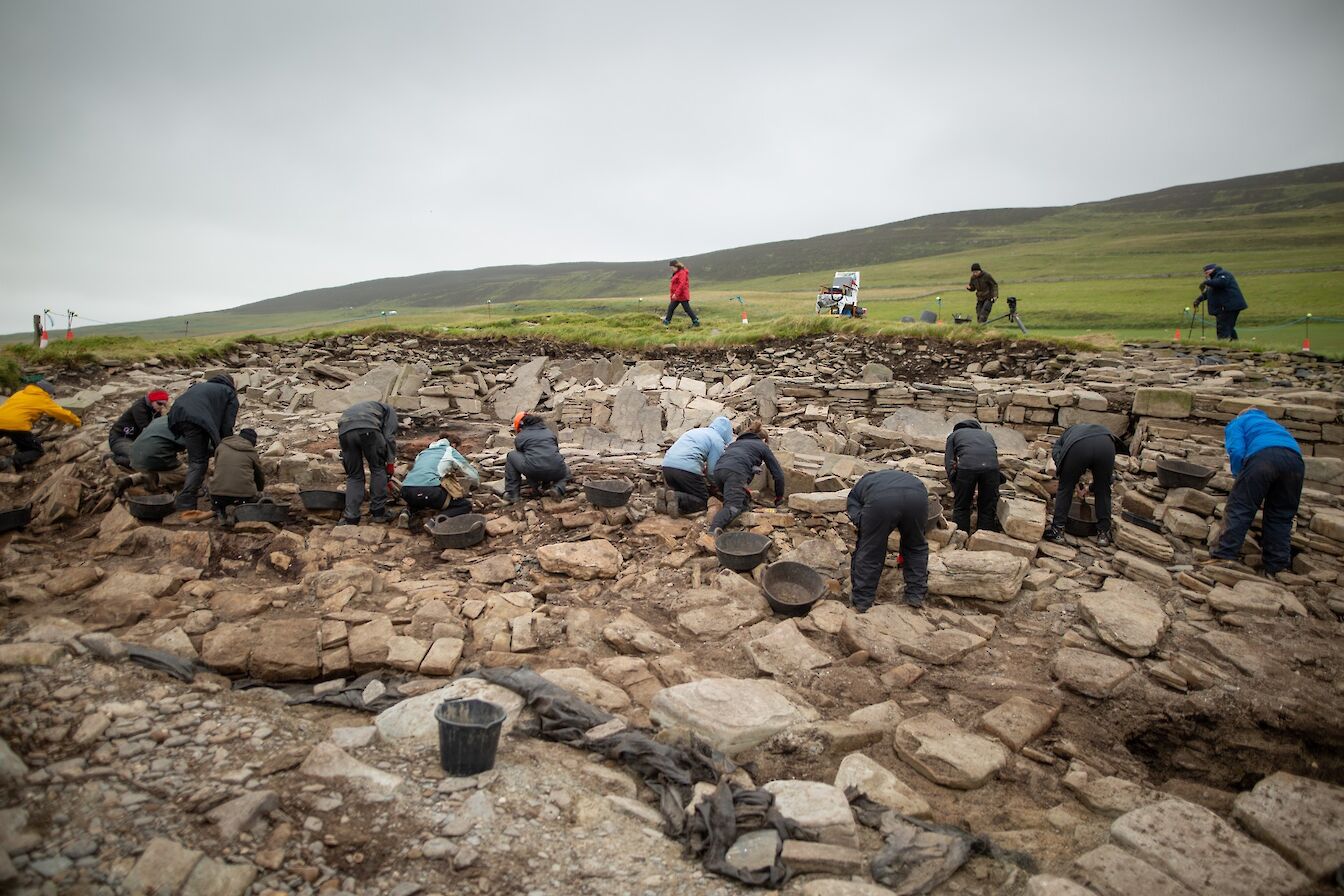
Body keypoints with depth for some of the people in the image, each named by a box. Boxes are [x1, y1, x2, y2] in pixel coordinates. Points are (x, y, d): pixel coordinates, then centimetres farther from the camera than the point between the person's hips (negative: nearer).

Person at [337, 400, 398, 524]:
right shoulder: (388, 410, 32)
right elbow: (390, 436, 13)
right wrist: (390, 462, 13)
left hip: (344, 431, 4)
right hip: (368, 429, -4)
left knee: (354, 476, 16)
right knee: (378, 469, 15)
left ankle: (350, 518, 10)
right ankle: (378, 512, 16)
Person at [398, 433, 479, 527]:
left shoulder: (423, 452, 31)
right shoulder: (450, 451, 19)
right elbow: (474, 476, 22)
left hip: (405, 491, 6)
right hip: (428, 491, -6)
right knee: (466, 505, 9)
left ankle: (408, 512, 10)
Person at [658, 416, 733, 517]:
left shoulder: (696, 431, 29)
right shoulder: (718, 441, 6)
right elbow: (712, 471, 4)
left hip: (667, 465, 7)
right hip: (687, 468, -7)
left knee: (683, 493, 23)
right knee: (703, 501, 5)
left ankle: (665, 494, -4)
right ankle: (678, 499, -20)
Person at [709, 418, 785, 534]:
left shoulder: (737, 442, 41)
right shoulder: (762, 446, 27)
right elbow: (778, 474, 23)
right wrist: (779, 497, 36)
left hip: (718, 469, 5)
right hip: (736, 472, -5)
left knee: (744, 498, 18)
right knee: (733, 506, -16)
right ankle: (714, 528, -44)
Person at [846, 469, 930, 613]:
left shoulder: (854, 494, 36)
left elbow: (858, 521, 15)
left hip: (881, 499, -3)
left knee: (869, 552, 14)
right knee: (917, 546, 27)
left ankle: (860, 601, 21)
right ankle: (916, 595, 31)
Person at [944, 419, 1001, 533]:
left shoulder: (953, 435, 30)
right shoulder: (987, 435, 39)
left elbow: (949, 461, 17)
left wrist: (955, 487, 19)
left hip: (967, 465, -2)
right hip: (992, 466, 2)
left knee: (961, 508, 12)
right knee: (988, 508, 14)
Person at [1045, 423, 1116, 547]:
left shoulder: (1062, 438, 39)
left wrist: (1077, 488, 24)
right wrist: (1093, 488, 50)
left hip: (1079, 446, -2)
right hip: (1106, 444, 3)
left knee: (1065, 489, 17)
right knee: (1103, 491, 21)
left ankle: (1057, 531, 18)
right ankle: (1103, 534, 26)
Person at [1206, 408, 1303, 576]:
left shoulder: (1236, 423, 27)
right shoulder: (1273, 424, 45)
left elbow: (1237, 451, 6)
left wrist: (1240, 478, 20)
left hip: (1262, 455, -5)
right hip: (1295, 457, 5)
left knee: (1238, 510, 0)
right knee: (1281, 515, 14)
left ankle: (1222, 558, -5)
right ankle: (1277, 567, 13)